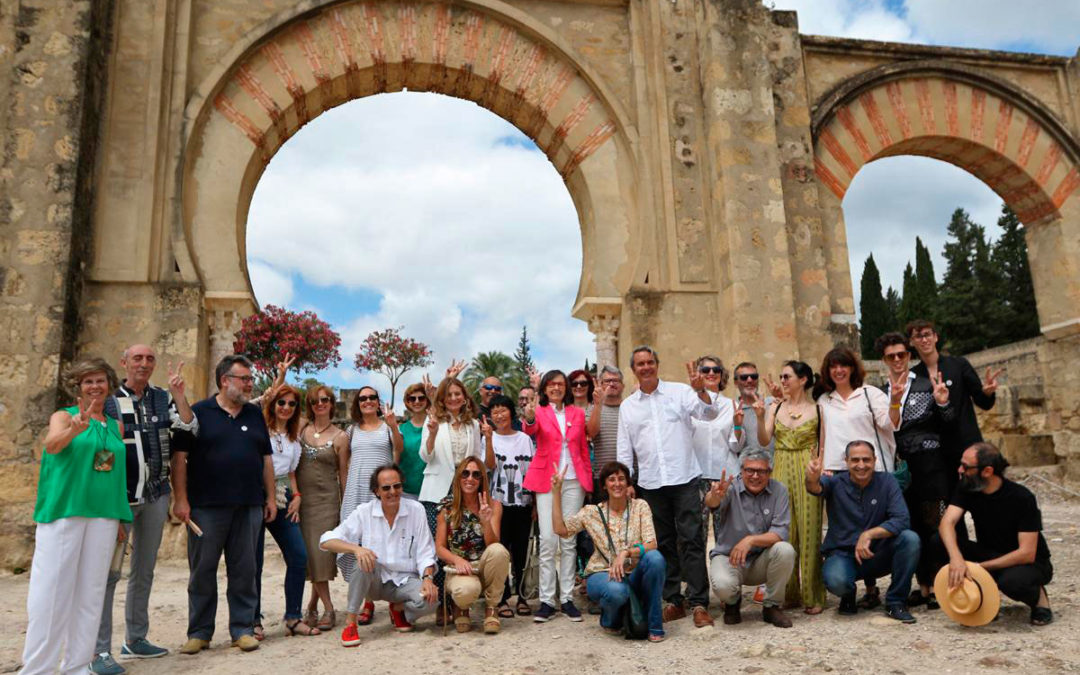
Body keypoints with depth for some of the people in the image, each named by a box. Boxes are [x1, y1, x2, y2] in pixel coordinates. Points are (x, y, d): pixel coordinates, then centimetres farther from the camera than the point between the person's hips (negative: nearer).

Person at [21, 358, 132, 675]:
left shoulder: (116, 426, 13)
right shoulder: (63, 416, 2)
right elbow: (52, 444, -20)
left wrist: (120, 518, 15)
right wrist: (75, 429, -42)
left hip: (104, 516, 4)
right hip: (63, 511, -4)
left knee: (90, 592, 7)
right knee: (52, 589, -3)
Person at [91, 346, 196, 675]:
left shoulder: (163, 398, 7)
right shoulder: (108, 400, -3)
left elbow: (190, 427, -4)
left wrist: (178, 393, -12)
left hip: (156, 494, 4)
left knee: (145, 570, 12)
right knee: (108, 571, -7)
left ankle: (135, 639, 24)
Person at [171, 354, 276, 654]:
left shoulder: (255, 414, 12)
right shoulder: (198, 413, 1)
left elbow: (266, 459, 14)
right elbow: (180, 457, -3)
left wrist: (270, 498, 9)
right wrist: (180, 499, -9)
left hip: (248, 506, 3)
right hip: (206, 507, -3)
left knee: (244, 570, 7)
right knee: (202, 570, 6)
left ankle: (242, 629, 17)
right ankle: (199, 632, 18)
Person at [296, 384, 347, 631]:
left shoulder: (340, 437, 1)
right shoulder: (301, 430, 7)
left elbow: (343, 473, 3)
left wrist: (345, 506, 2)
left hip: (326, 499, -2)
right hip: (301, 497, 2)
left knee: (321, 552, -5)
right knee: (308, 552, 1)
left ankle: (313, 604, 11)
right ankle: (327, 608, 10)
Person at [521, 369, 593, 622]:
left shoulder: (577, 413, 11)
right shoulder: (539, 411, 3)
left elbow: (584, 448, 14)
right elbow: (530, 430, -20)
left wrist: (588, 477, 7)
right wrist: (529, 419, -42)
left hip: (573, 480, 2)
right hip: (546, 480, -2)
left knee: (569, 541, 5)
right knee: (548, 540, -5)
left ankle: (567, 598, 12)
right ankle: (546, 600, 3)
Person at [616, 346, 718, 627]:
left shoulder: (679, 392, 3)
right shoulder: (627, 406, 11)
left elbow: (710, 414, -7)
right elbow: (624, 450, 13)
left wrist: (700, 390, -24)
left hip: (684, 478, -3)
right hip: (650, 483, 3)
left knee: (691, 540, -5)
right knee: (664, 544, 10)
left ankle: (699, 604, -1)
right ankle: (673, 601, 18)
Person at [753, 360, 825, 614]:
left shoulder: (817, 409, 0)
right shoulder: (775, 408, 7)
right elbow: (764, 441, 0)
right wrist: (760, 417, -13)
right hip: (781, 471, 3)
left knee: (809, 531, -1)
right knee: (783, 533, 5)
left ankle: (813, 596, 10)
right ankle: (787, 593, 16)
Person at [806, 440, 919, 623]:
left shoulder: (887, 481, -3)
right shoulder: (836, 483, -6)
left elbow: (902, 520, -14)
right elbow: (817, 487, -30)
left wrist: (869, 534, -26)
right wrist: (812, 479, -55)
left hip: (877, 555, 2)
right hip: (842, 554, -2)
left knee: (910, 539, -25)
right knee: (836, 581, -34)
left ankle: (895, 602, -7)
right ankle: (848, 595, 7)